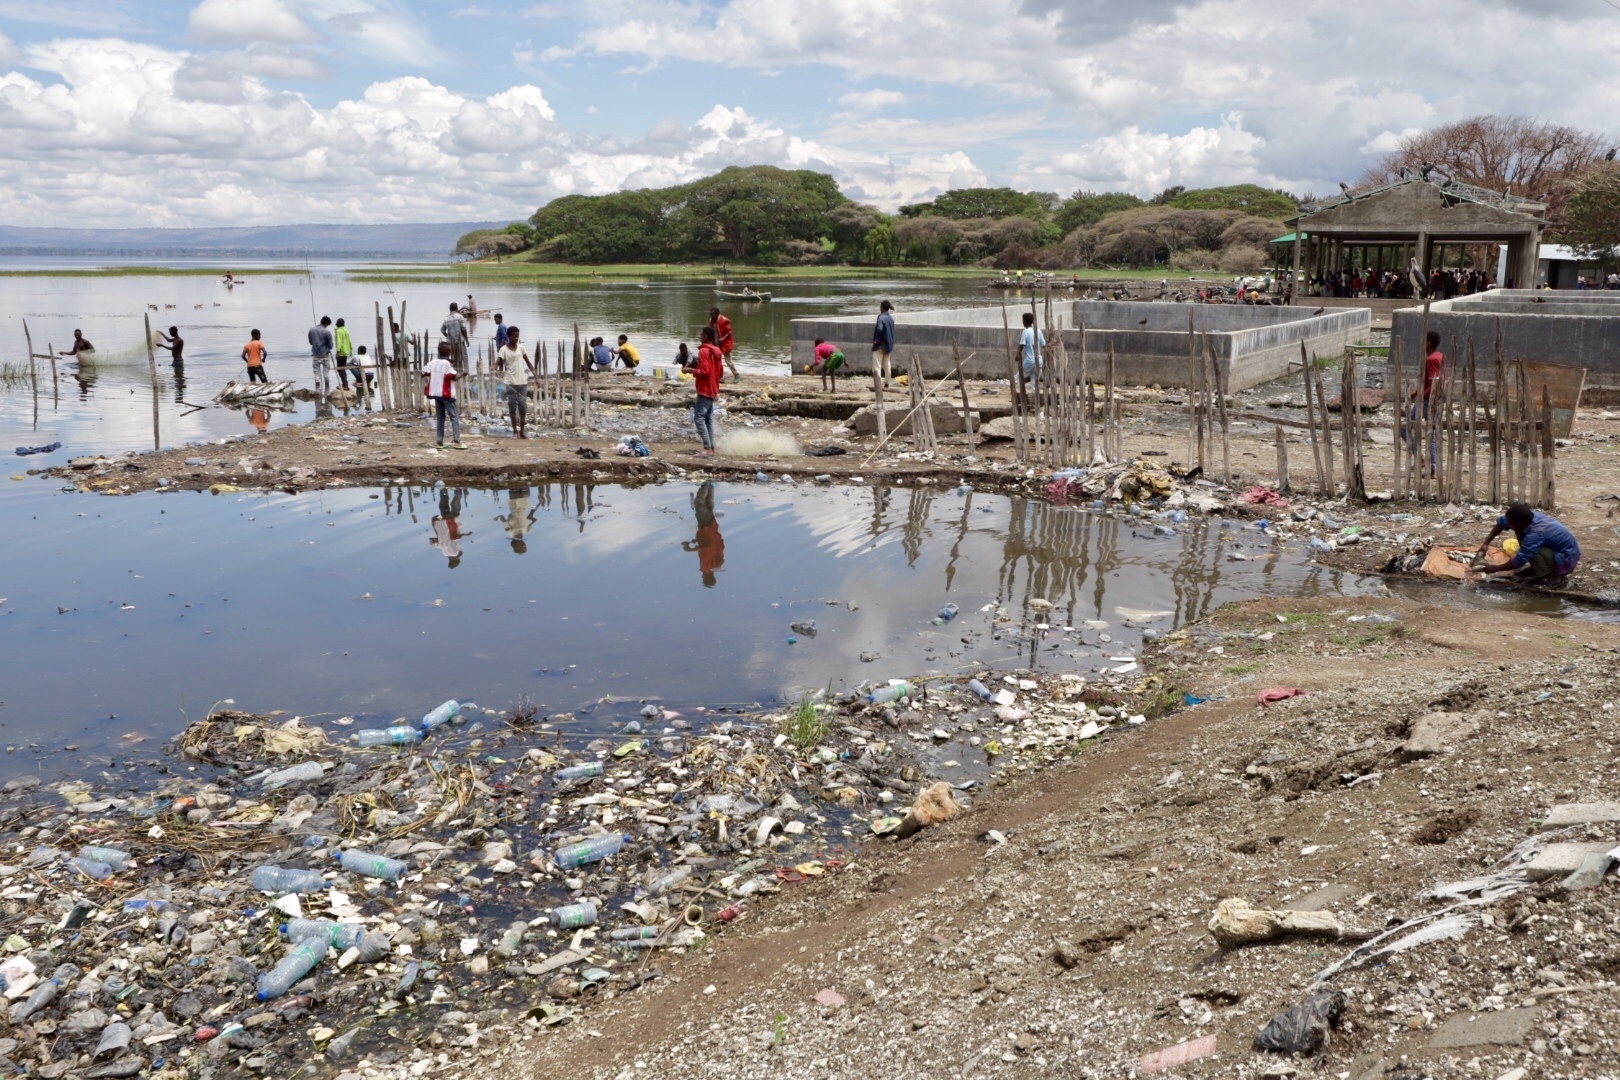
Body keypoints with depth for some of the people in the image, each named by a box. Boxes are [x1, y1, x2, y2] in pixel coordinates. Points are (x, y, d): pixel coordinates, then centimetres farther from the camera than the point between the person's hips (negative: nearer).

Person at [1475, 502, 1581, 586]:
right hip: (1558, 549, 8)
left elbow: (1518, 561, -26)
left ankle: (1554, 577, -8)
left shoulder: (1535, 534, -33)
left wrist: (1496, 568, -12)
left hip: (1567, 560, -8)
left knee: (1532, 549, -29)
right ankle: (1536, 569, 12)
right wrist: (1486, 543, -1)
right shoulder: (1528, 517, -12)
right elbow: (1502, 522, 4)